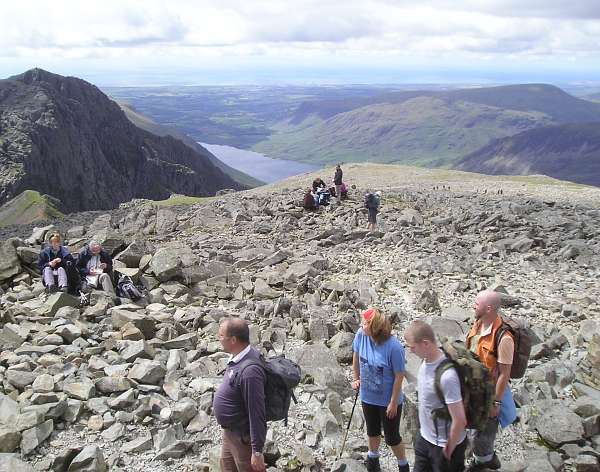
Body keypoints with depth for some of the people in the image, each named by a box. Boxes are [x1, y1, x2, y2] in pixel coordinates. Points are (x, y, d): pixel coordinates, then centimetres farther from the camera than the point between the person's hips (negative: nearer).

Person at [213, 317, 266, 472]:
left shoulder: (250, 371, -35)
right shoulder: (238, 358, -5)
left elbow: (257, 413, -30)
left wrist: (257, 451, -24)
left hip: (243, 437, -9)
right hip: (230, 432, 9)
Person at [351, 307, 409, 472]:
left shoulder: (394, 347, -31)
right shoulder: (361, 335, -19)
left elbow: (399, 376, -20)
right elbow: (356, 354, 2)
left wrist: (393, 403, -14)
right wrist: (355, 378, 9)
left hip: (388, 400, -4)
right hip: (368, 396, 4)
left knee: (391, 437, 13)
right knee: (372, 430, 26)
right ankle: (373, 457, 53)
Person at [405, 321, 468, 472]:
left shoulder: (446, 376, -33)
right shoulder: (427, 360, -8)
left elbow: (460, 420, -27)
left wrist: (449, 450, -13)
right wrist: (424, 429, 14)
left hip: (444, 444, -7)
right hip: (424, 437, 8)